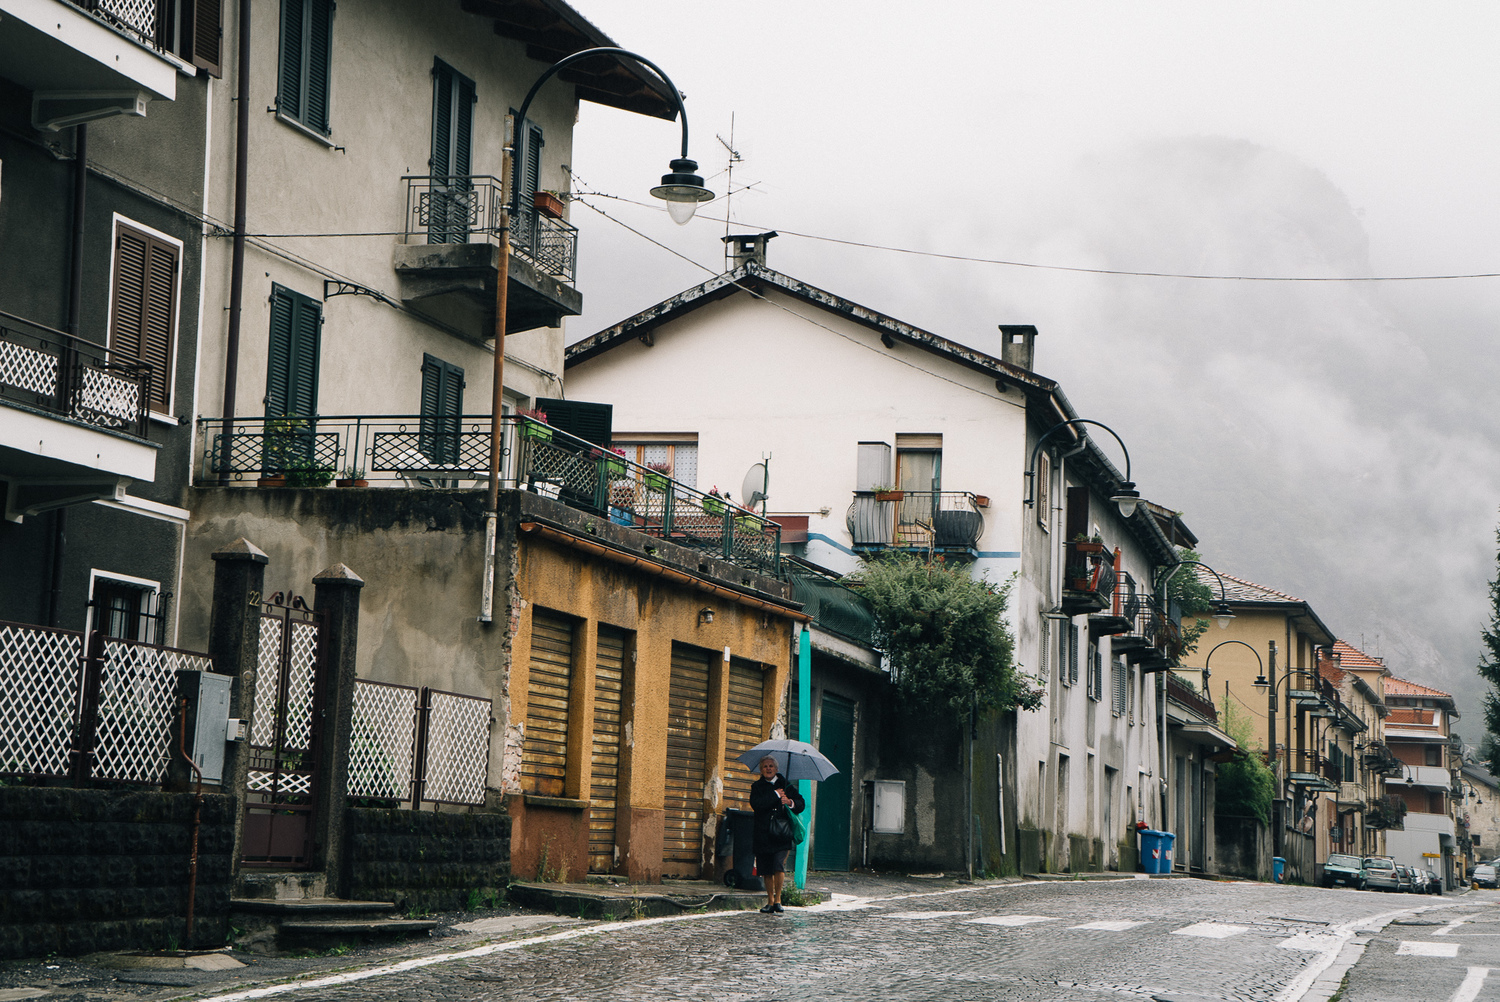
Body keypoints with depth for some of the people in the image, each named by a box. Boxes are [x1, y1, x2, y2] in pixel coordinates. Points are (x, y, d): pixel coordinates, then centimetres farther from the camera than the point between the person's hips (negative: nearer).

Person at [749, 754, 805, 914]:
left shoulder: (786, 785, 9)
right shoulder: (757, 786, 8)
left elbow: (802, 804, 9)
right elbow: (756, 804, -11)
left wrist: (791, 803, -12)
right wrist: (775, 795, -10)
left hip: (781, 834, -1)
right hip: (763, 834, 1)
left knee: (779, 866, -15)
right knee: (766, 870, 4)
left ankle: (777, 899, -1)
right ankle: (770, 901, 15)